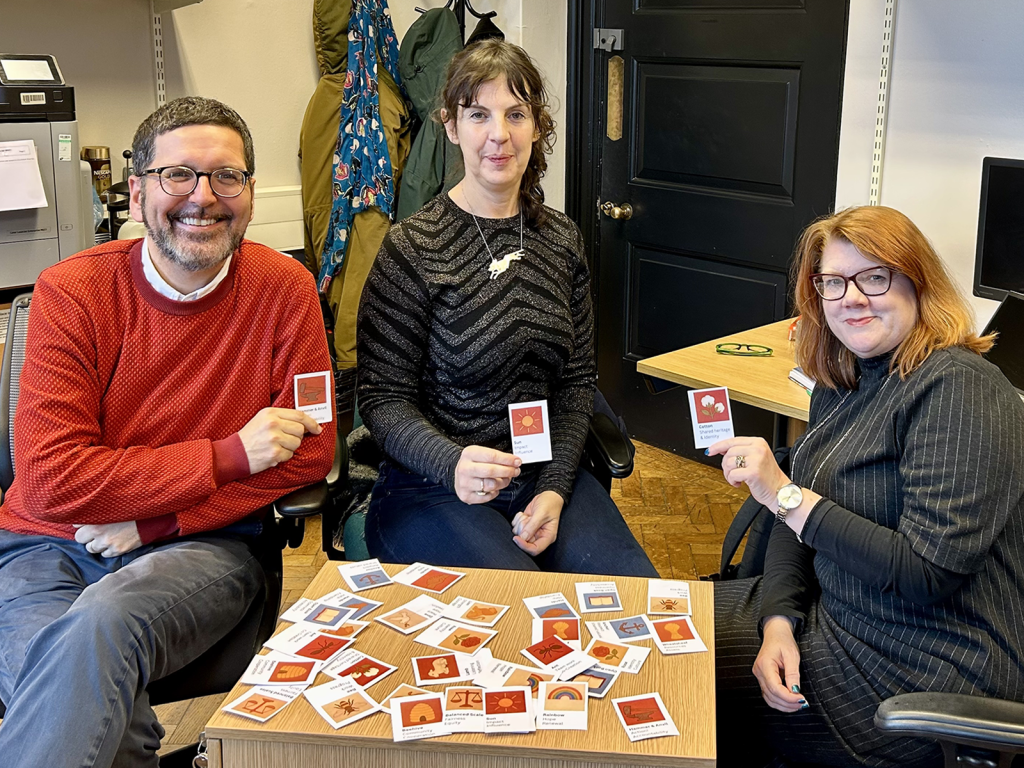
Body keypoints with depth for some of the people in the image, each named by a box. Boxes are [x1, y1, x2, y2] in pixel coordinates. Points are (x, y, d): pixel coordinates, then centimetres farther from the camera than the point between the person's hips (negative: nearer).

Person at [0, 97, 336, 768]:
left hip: (199, 545, 1)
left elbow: (311, 452, -3)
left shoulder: (284, 288, -2)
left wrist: (151, 516, -12)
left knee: (103, 624, -32)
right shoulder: (71, 292, -5)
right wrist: (229, 456, -17)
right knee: (96, 708, -32)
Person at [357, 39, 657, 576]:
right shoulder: (413, 248, -9)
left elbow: (577, 380, 9)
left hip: (548, 476, 5)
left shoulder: (561, 240, 7)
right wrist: (452, 463, -28)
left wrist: (555, 490, -5)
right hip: (432, 487, -4)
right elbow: (384, 400, -9)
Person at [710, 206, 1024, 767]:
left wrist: (786, 494, -27)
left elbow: (928, 575, -28)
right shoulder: (844, 381, 6)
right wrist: (779, 621, -11)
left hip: (924, 677, -8)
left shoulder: (956, 389, -22)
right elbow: (801, 518, 7)